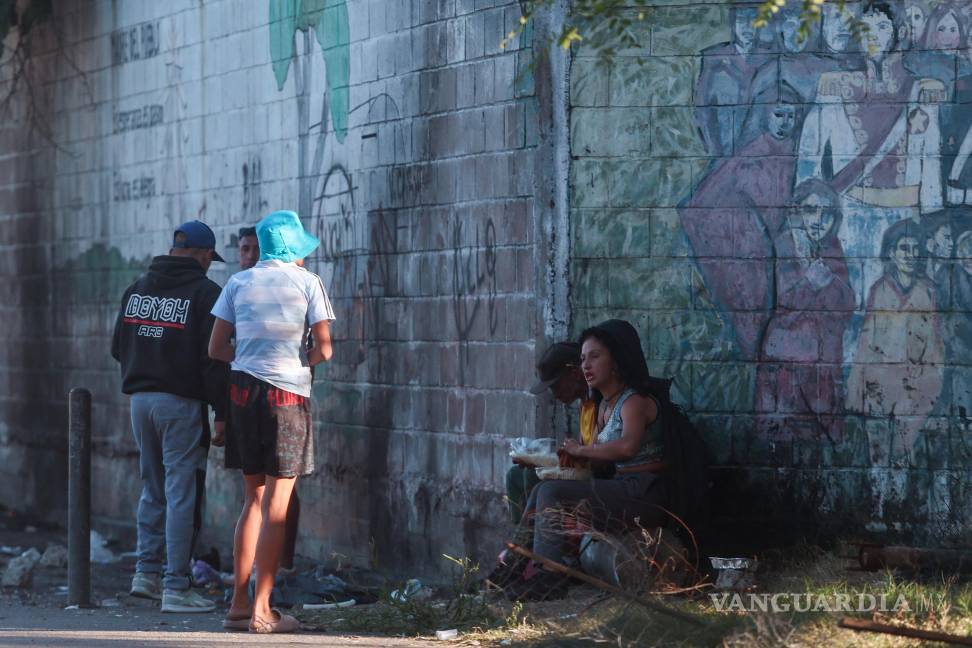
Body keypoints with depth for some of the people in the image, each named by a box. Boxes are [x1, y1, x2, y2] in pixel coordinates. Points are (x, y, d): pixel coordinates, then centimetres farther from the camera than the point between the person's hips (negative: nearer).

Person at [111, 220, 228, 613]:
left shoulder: (138, 287, 11)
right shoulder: (205, 292, -9)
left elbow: (118, 347, 15)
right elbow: (213, 358, -14)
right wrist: (221, 412, -11)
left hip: (141, 399, 6)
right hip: (182, 403, -6)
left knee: (153, 489, 18)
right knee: (182, 494, -3)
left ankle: (146, 572, 16)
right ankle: (176, 588, -4)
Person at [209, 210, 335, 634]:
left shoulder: (239, 283, 10)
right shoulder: (307, 282, 0)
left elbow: (216, 349, 6)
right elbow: (324, 349, -5)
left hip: (243, 391, 4)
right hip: (287, 393, -4)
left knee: (254, 499, 14)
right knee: (276, 504, -2)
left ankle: (239, 603, 12)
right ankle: (261, 610, -4)